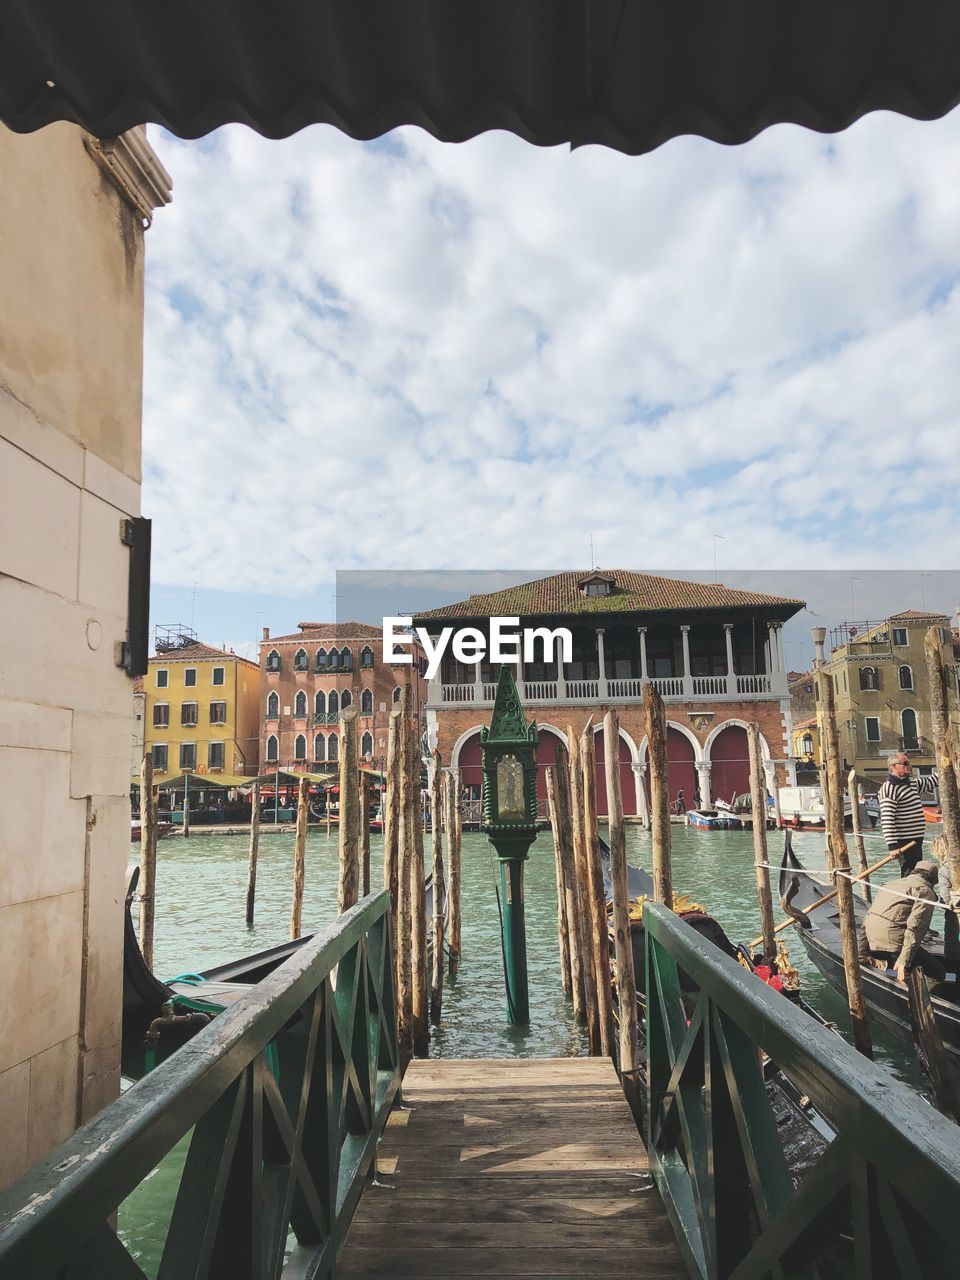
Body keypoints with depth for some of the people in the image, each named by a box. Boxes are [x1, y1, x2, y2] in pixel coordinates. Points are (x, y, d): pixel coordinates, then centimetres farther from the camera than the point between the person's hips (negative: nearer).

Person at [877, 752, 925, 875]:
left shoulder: (911, 782, 12)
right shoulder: (889, 788, -18)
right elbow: (887, 820, -24)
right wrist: (892, 845, -30)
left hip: (916, 839, 10)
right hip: (905, 841, -10)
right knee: (909, 874, -10)